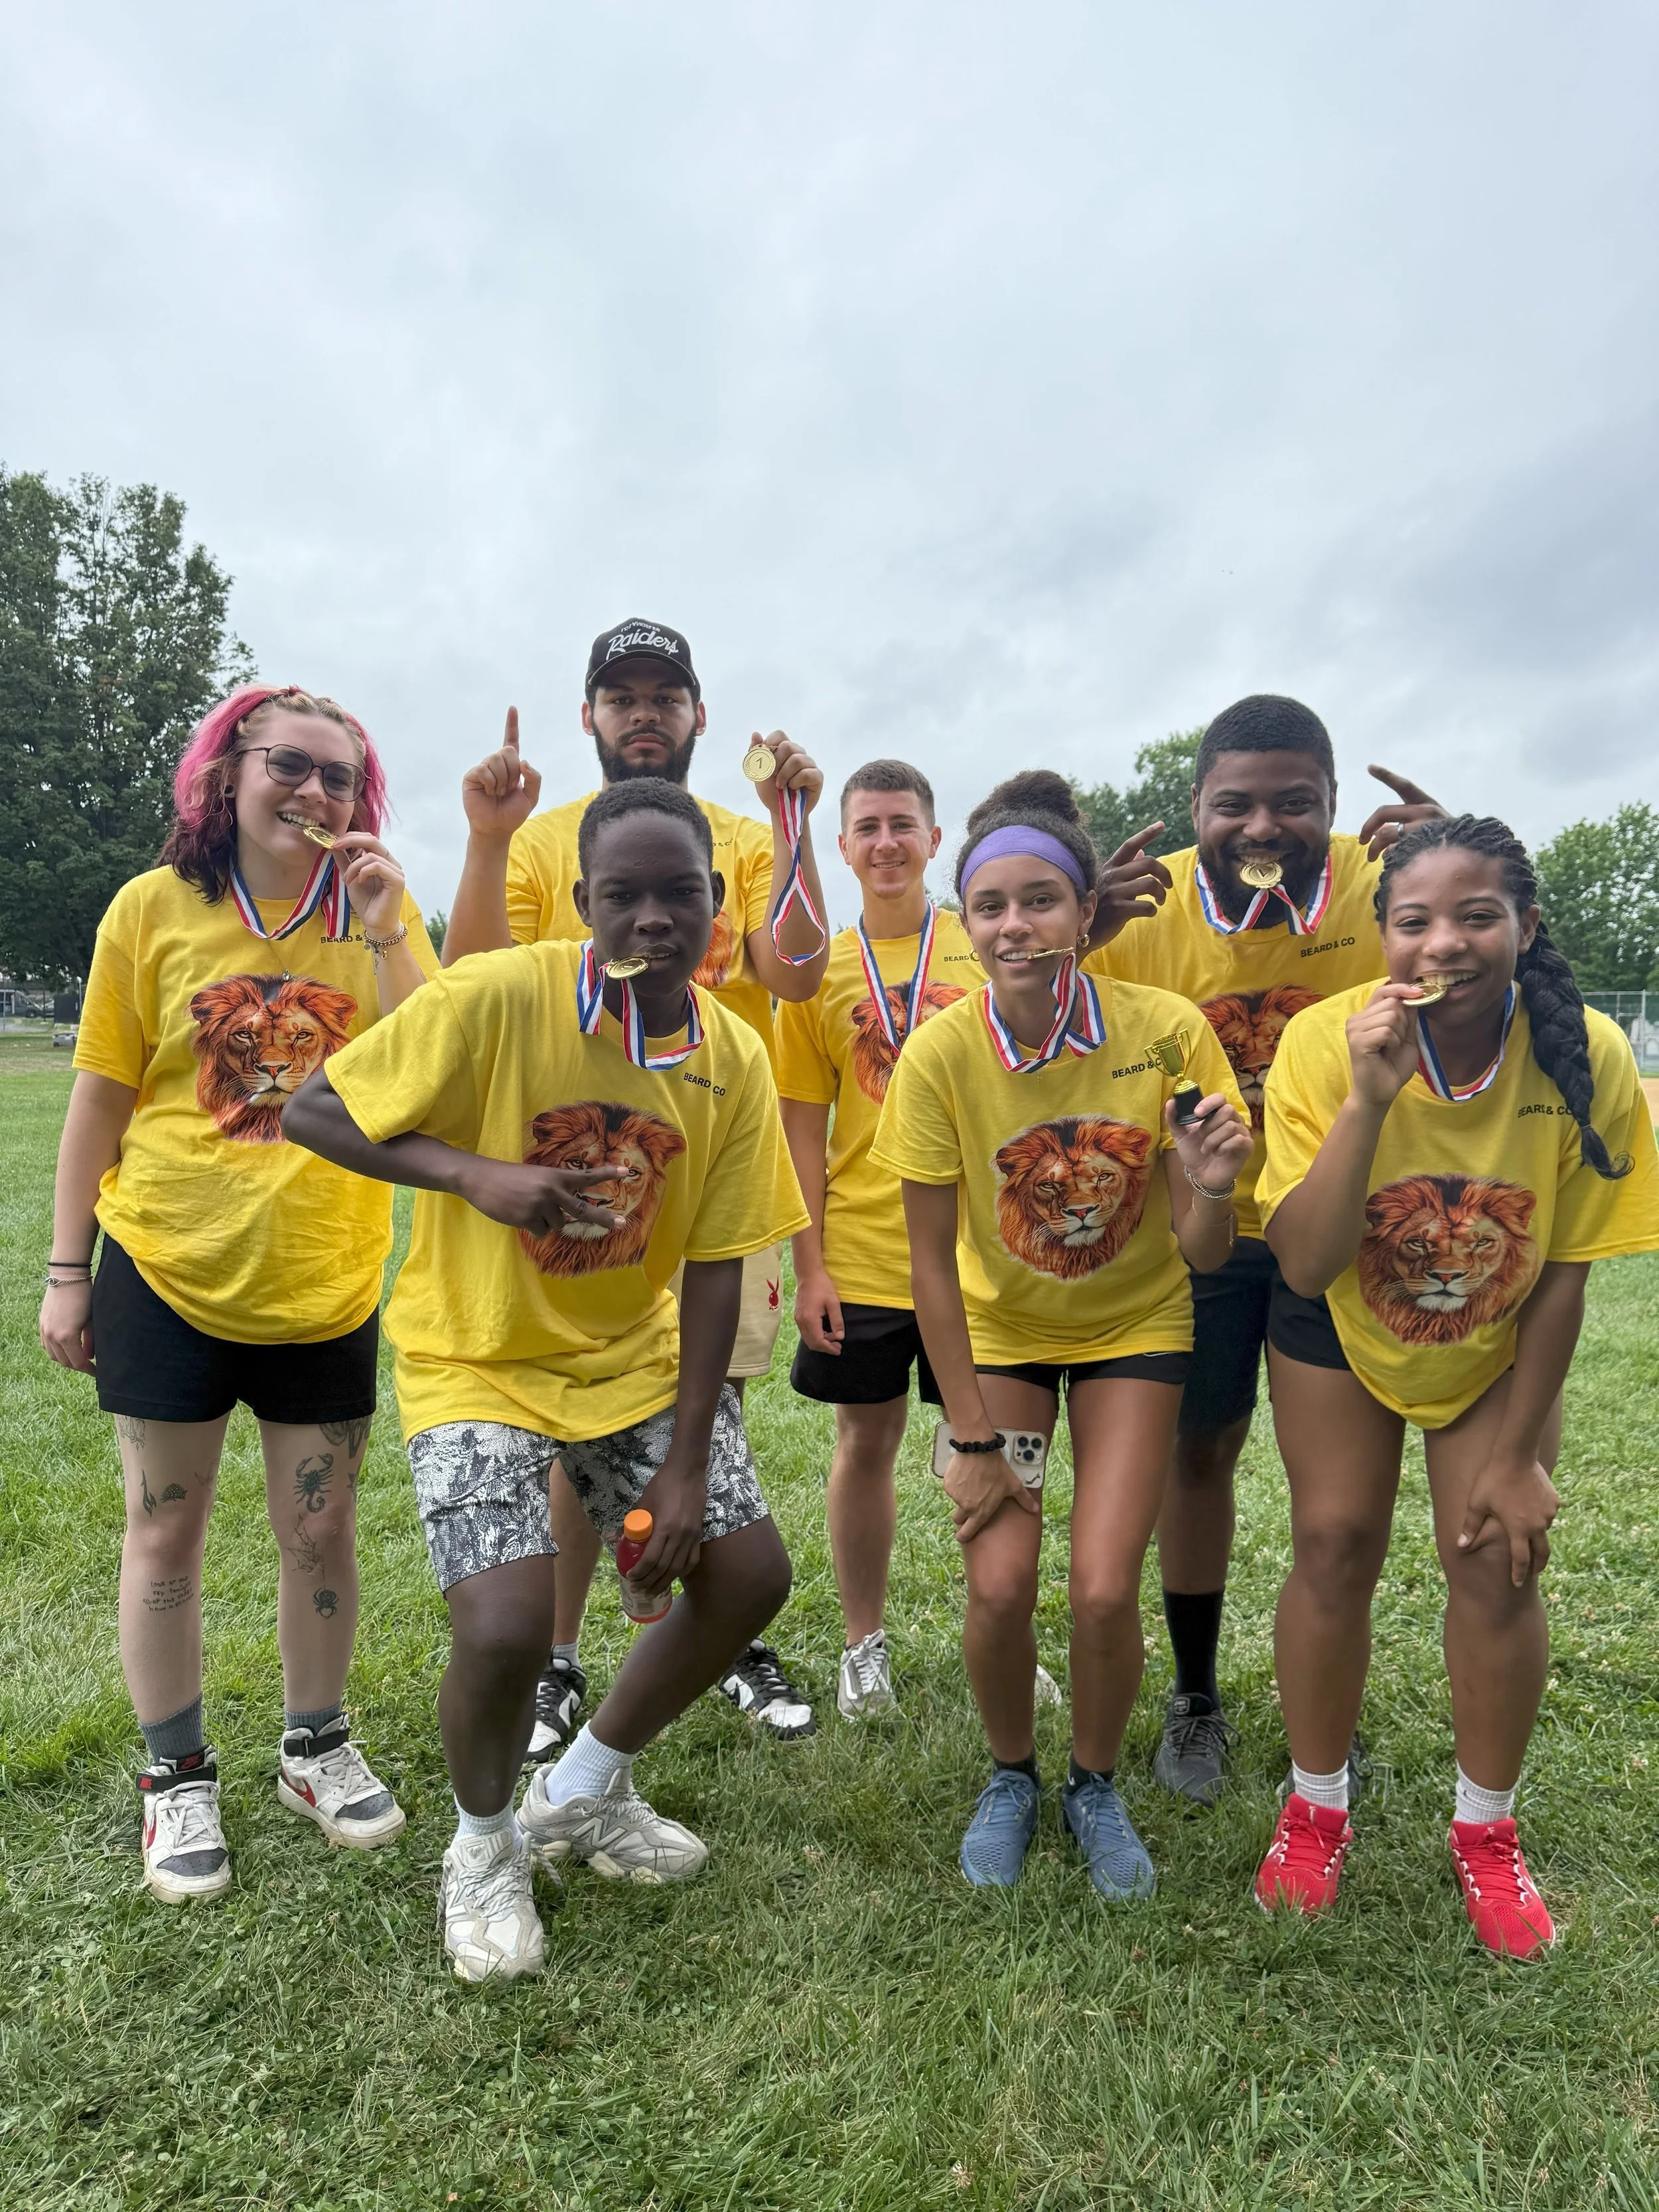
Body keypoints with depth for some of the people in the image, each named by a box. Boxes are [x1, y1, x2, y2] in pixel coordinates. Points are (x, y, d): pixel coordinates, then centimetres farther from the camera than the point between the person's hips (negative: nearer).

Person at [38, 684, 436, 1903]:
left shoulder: (378, 910, -1)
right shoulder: (153, 906, -4)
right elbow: (101, 1098, 1)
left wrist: (383, 931, -19)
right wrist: (66, 1272, 2)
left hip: (325, 1282, 1)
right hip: (166, 1271, -1)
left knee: (322, 1532, 12)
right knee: (166, 1533, 11)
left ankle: (316, 1748, 35)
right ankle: (178, 1777, 32)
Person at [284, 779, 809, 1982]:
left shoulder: (735, 1061, -10)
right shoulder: (496, 998, -22)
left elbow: (715, 1271, -7)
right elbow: (317, 1111, -14)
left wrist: (686, 1463, -10)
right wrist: (475, 1175, -30)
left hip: (637, 1353, 5)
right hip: (480, 1355, -4)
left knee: (750, 1572, 2)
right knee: (507, 1630, -18)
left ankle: (585, 1793, 29)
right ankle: (485, 1843, 21)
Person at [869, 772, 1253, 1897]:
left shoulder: (1166, 1028, -22)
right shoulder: (939, 1055, -22)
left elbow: (1203, 1255, -17)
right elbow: (932, 1264, -13)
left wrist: (1211, 1188, -39)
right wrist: (973, 1438, -11)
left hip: (1135, 1327, 0)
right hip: (1000, 1331, 0)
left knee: (1105, 1588, -9)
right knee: (1000, 1585, -8)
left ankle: (1097, 1784, 24)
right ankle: (1012, 1778, 25)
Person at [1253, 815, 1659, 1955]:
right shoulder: (1328, 1042, -29)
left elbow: (1564, 1273, -15)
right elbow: (1307, 1267, -30)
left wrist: (1517, 1452, -9)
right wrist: (1368, 1100, -43)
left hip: (1498, 1344, 1)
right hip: (1342, 1329, -1)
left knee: (1499, 1555, -2)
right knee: (1335, 1546, -1)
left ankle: (1487, 1831, 24)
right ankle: (1317, 1811, 23)